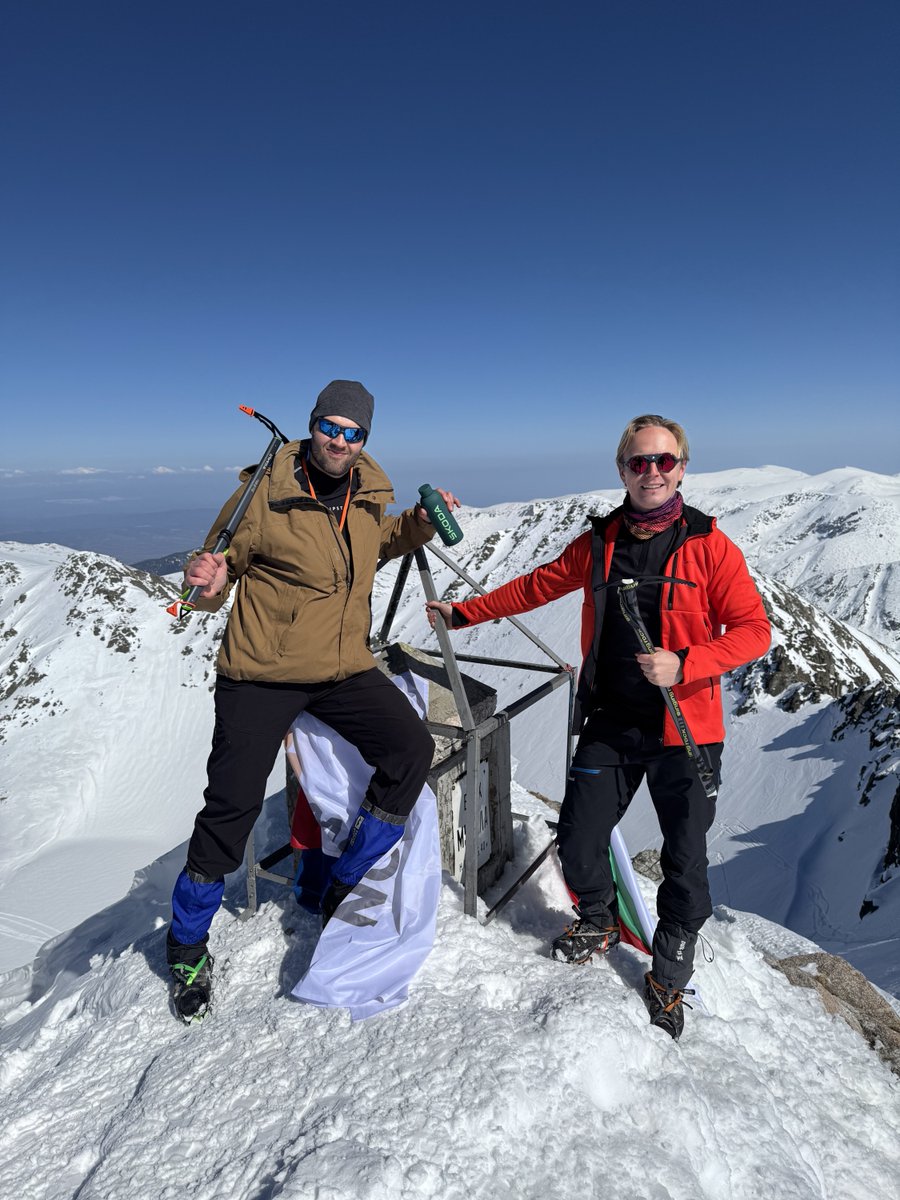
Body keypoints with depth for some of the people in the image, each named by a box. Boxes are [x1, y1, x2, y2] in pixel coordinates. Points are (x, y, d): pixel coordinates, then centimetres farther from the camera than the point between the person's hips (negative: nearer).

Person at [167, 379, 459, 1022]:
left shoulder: (371, 493, 3)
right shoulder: (266, 491, -11)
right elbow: (222, 562, -4)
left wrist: (422, 524, 4)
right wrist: (209, 581, -28)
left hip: (345, 668, 4)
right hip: (262, 672, -4)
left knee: (412, 750, -12)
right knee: (233, 804, -4)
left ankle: (343, 889, 10)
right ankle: (187, 943, 24)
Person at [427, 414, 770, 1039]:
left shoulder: (709, 545, -7)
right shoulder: (598, 542, 4)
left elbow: (754, 628, -8)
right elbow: (537, 586, 13)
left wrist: (682, 664, -23)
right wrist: (464, 612, 14)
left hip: (684, 731, -2)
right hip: (611, 725, 3)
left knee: (685, 857, 9)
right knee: (578, 839, 7)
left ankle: (671, 969, 36)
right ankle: (598, 921, 40)